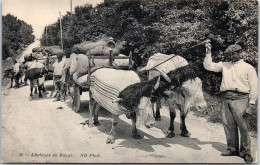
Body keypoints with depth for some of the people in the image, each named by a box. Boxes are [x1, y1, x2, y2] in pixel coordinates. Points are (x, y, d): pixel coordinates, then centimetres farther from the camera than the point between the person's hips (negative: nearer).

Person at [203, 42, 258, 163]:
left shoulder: (248, 68, 8)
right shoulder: (224, 65, 19)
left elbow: (254, 87, 4)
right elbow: (208, 66, 16)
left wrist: (251, 104, -3)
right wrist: (208, 52, 7)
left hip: (240, 98, -4)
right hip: (225, 99, 4)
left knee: (242, 126, -7)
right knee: (228, 125, 5)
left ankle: (245, 152, 5)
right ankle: (232, 149, 18)